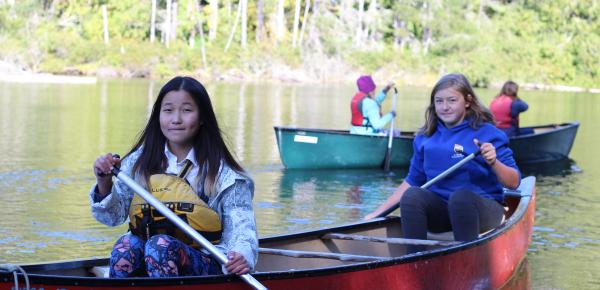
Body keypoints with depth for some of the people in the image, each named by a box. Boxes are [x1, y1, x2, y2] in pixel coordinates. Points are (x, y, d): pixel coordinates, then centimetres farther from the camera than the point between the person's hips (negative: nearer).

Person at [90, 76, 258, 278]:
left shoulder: (220, 172, -1)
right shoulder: (140, 161, 10)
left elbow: (241, 229, -8)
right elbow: (113, 216, 14)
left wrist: (242, 256, -31)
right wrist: (104, 183, -6)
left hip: (204, 264, -3)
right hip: (143, 261, 3)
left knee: (161, 245, -34)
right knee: (125, 245, -30)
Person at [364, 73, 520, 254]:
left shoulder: (487, 133, -1)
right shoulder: (426, 138, 12)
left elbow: (514, 183, -6)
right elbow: (412, 181, 20)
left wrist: (494, 162, -25)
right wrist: (379, 211, 14)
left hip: (483, 210, -4)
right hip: (440, 212, 4)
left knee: (461, 196, -36)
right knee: (411, 196, -26)